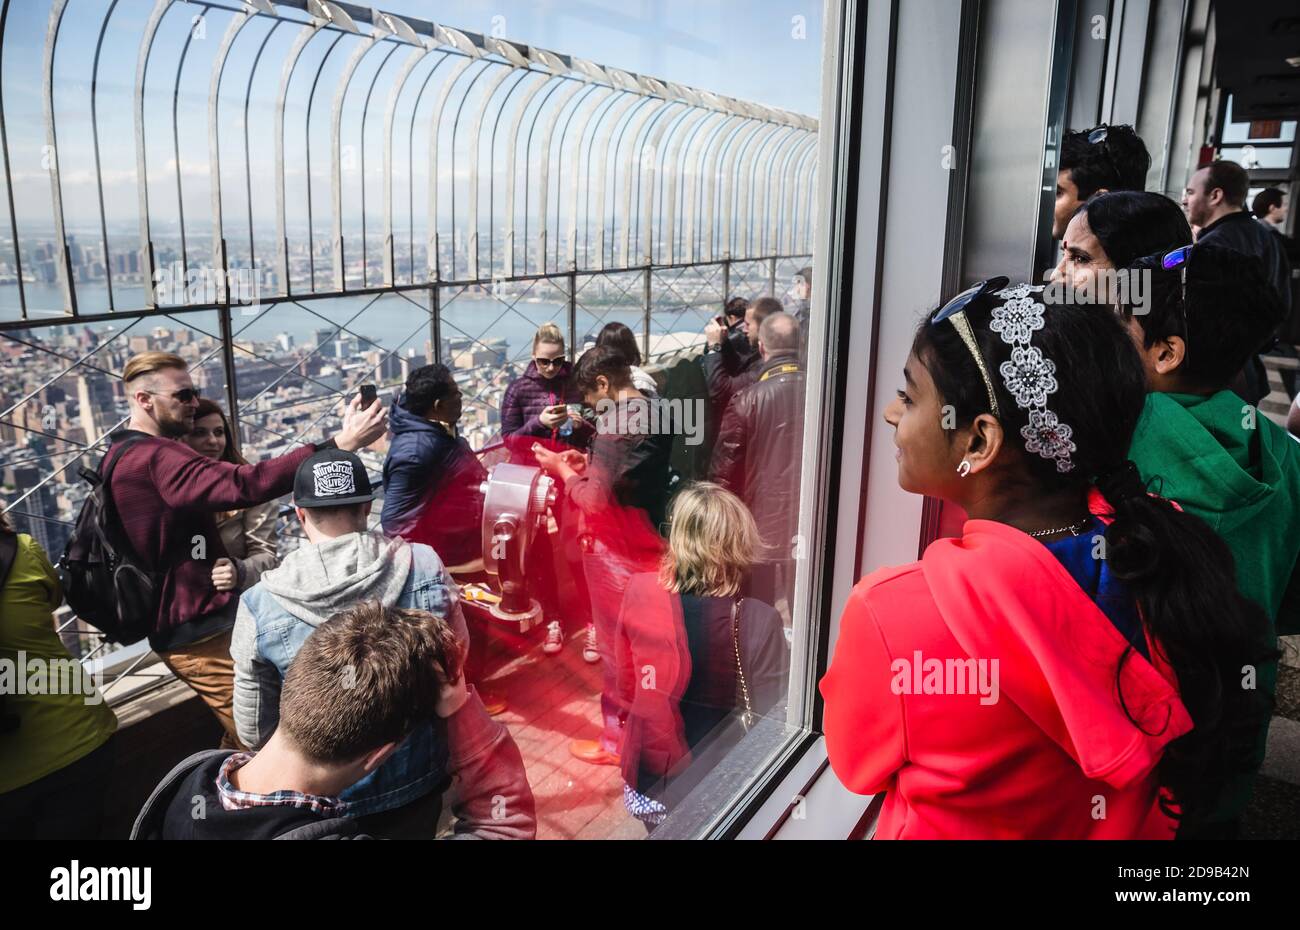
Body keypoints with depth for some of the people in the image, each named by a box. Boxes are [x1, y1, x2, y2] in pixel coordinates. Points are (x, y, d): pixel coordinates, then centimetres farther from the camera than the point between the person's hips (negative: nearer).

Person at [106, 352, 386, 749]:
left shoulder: (125, 456, 14)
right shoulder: (155, 458, -22)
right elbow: (248, 484, -37)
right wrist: (340, 444, -39)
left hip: (186, 626, 11)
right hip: (201, 631, -11)